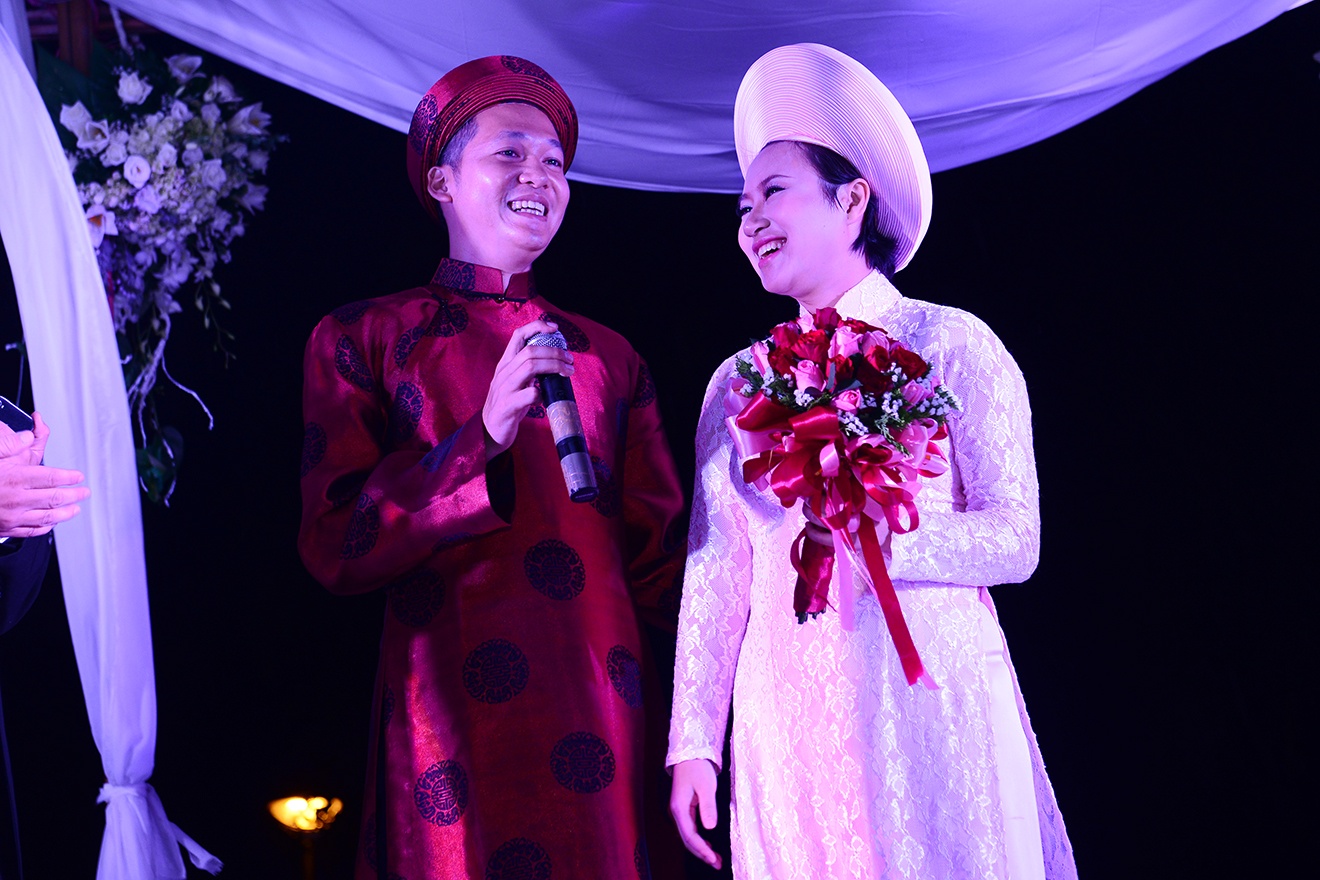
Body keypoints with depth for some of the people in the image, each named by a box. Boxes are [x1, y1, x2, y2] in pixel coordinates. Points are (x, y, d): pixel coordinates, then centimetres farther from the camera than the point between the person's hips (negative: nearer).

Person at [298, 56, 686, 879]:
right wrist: (484, 436, -16)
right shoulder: (361, 339, 4)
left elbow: (657, 561, 11)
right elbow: (337, 549, -5)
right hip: (457, 723, -3)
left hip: (606, 717, 3)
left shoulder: (610, 357, 13)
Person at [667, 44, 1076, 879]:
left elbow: (1016, 539, -3)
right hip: (789, 719, 3)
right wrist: (693, 742, 2)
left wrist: (884, 541, -20)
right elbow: (715, 570, 9)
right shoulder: (738, 381, 11)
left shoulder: (950, 345, 1)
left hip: (931, 706, -3)